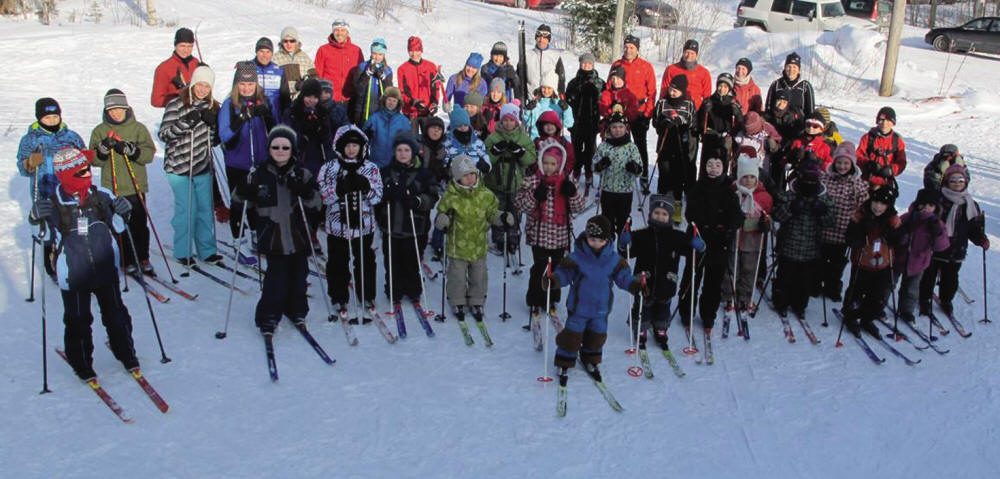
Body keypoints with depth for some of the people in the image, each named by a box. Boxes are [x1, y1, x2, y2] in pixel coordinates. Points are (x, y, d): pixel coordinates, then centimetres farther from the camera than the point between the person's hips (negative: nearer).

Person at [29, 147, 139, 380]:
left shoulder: (101, 195, -3)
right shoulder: (53, 204, -11)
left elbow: (117, 228, 8)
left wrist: (122, 214, -12)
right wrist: (38, 220, -24)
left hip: (106, 269, 2)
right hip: (73, 276, -2)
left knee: (115, 315, 15)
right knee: (77, 321, 10)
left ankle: (127, 354, 32)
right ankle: (81, 364, 29)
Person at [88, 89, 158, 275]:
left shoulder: (138, 128, 3)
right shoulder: (100, 131, 7)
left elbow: (149, 154, -6)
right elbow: (94, 160, 1)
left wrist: (130, 149, -21)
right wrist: (103, 149, -18)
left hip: (136, 187, -1)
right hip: (112, 188, 1)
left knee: (139, 225, 2)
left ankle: (143, 259, 15)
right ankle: (128, 261, 11)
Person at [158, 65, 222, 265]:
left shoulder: (213, 107, 9)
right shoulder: (177, 104, -6)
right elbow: (163, 134, -9)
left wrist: (212, 124, -9)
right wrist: (185, 123, -23)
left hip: (203, 166, 5)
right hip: (179, 166, -5)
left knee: (206, 209, 8)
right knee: (187, 210, -4)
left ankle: (207, 250, 19)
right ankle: (183, 252, 10)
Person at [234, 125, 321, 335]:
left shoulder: (302, 174, 3)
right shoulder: (259, 175, 3)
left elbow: (316, 202, -3)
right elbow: (247, 204, 11)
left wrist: (304, 192, -21)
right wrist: (244, 194, -10)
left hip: (298, 235, 2)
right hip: (273, 236, -2)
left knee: (298, 274, 10)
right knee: (277, 275, -6)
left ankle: (297, 311, 30)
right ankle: (268, 317, 10)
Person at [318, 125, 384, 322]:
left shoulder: (371, 168, 0)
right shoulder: (329, 168, -1)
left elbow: (377, 197, -5)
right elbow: (324, 196, -8)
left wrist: (364, 186, -24)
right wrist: (340, 188, -25)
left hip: (364, 224, 0)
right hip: (337, 225, 0)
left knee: (365, 262, 12)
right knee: (338, 263, 10)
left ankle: (367, 298, 29)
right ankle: (340, 300, 26)